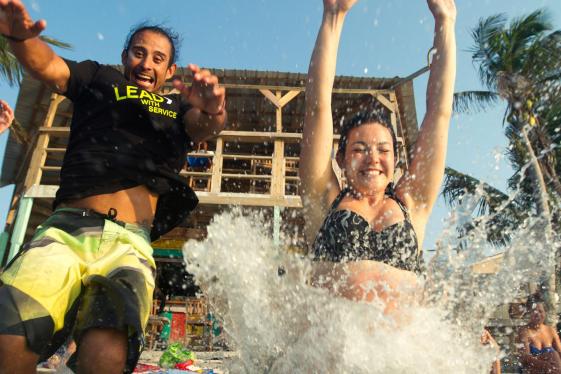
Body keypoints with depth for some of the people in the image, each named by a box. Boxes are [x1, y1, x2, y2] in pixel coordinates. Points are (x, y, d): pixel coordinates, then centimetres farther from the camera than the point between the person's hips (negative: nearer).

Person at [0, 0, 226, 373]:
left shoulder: (178, 107, 22)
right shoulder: (99, 79, 23)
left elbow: (205, 127, 2)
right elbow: (47, 65, 8)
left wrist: (212, 110, -22)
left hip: (129, 243, -1)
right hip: (64, 230, 1)